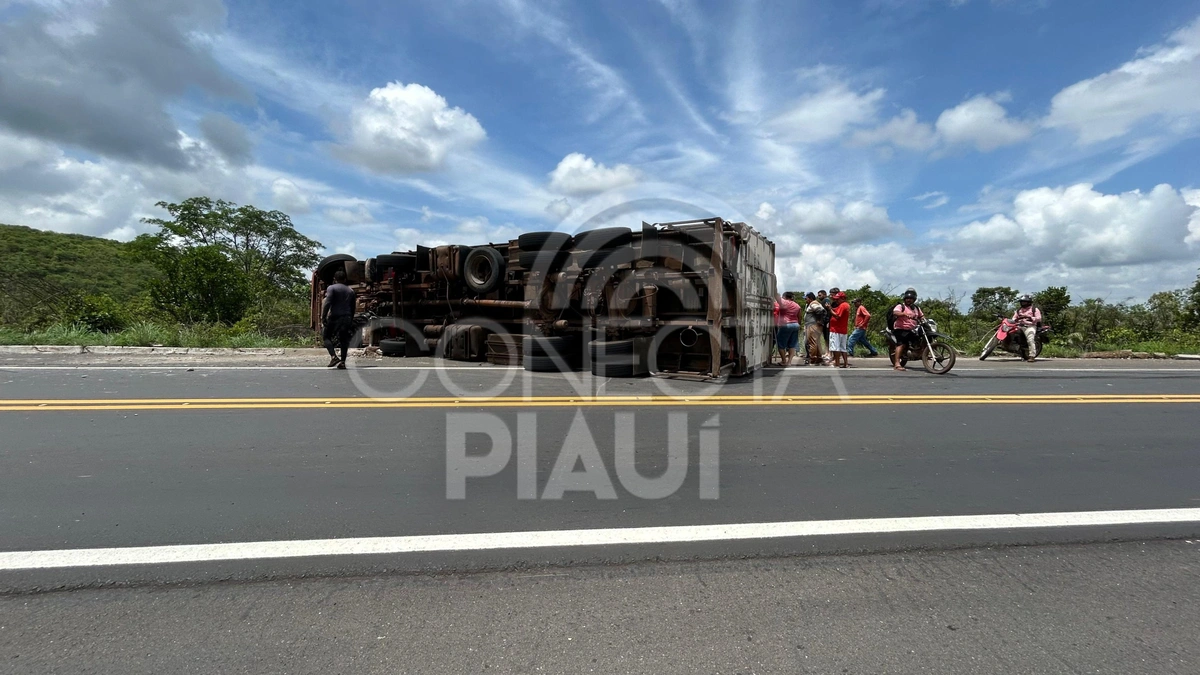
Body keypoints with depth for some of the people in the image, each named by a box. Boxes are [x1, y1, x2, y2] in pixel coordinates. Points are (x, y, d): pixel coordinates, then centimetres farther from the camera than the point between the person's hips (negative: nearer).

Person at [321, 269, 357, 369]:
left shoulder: (331, 288, -2)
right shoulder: (351, 290, 14)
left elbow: (327, 304, -12)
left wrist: (323, 317, -10)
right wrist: (351, 320, 20)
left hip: (334, 317, -4)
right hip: (347, 318, 4)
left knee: (326, 336, 8)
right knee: (344, 340, 7)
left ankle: (333, 356, -11)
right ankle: (342, 362, 4)